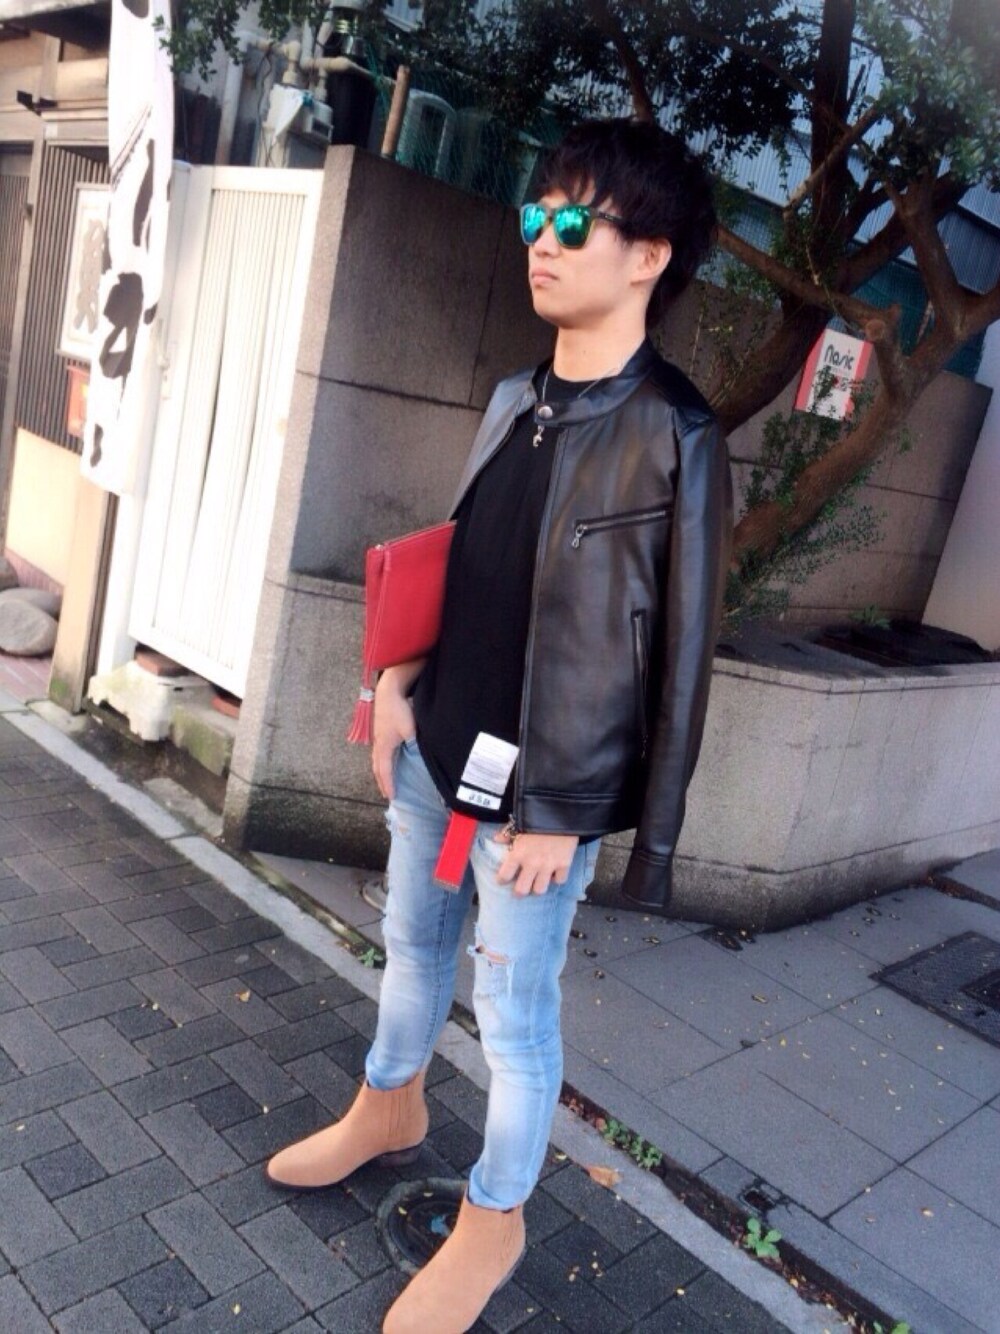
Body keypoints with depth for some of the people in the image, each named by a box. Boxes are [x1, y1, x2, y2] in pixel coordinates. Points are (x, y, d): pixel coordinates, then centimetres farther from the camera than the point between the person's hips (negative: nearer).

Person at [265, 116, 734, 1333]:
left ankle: (492, 1221, 35)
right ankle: (389, 1107, 52)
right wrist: (402, 683, 4)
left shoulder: (674, 437, -16)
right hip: (433, 746, 7)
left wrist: (563, 809, -14)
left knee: (514, 1012, 9)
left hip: (534, 783, -7)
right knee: (413, 942, 25)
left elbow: (672, 655, -15)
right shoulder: (516, 399, 6)